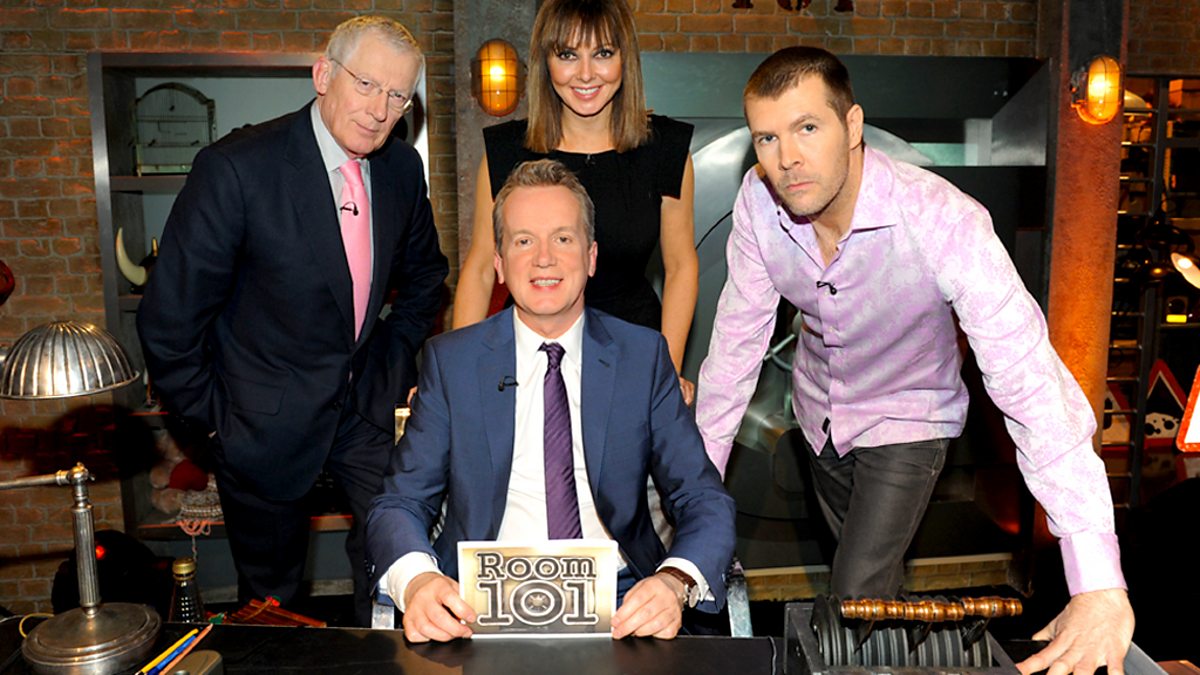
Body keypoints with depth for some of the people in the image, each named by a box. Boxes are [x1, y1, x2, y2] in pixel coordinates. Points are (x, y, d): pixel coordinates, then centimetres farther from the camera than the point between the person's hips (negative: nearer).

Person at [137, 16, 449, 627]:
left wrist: (395, 363, 8)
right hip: (267, 418, -3)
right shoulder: (235, 168, -20)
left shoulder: (403, 168, -4)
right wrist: (211, 416, -8)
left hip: (365, 407, 4)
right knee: (271, 595, 14)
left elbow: (424, 275, 15)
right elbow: (169, 318, -15)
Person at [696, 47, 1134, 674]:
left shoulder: (945, 221, -36)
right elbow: (737, 342, -14)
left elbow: (1030, 383, -41)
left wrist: (1100, 588, -46)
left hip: (905, 419, -4)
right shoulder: (758, 201, -23)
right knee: (861, 559, 24)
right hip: (819, 412, 4)